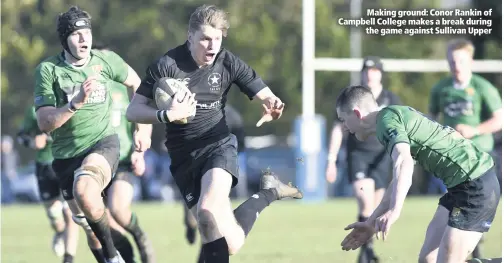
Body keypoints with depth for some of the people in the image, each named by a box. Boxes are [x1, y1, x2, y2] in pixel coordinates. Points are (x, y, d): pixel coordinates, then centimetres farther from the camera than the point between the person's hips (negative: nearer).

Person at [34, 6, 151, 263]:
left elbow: (136, 83, 17)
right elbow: (44, 122, -12)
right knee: (93, 234, 4)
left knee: (84, 191, -35)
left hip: (103, 143, -2)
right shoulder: (47, 69, -7)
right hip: (66, 154, 2)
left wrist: (142, 127, 17)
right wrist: (75, 104, -26)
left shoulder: (106, 60, -3)